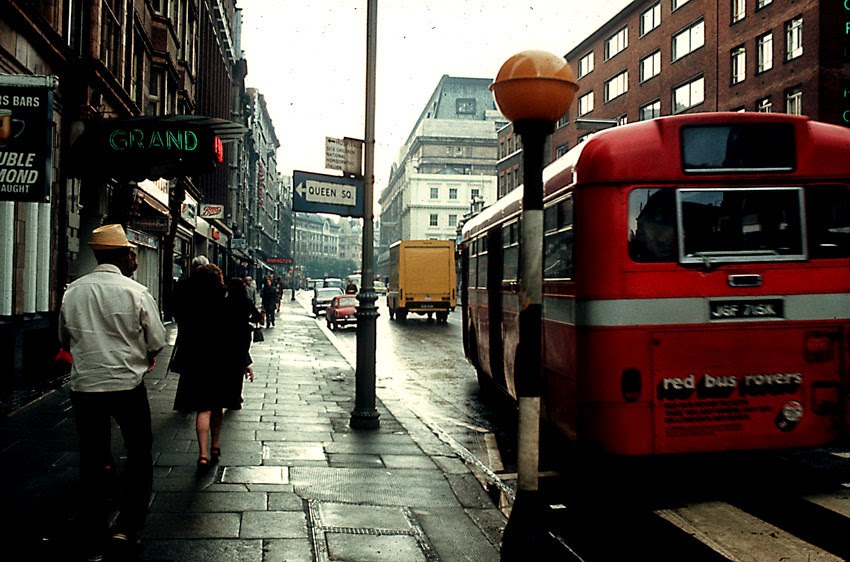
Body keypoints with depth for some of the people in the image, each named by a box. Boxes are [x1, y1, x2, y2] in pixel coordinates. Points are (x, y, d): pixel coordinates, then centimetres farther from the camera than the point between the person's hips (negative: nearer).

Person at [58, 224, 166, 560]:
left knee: (92, 462, 11)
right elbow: (157, 342, -5)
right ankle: (129, 526, 14)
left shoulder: (72, 291, 0)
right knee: (139, 455, 16)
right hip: (128, 384, -3)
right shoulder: (136, 293, -11)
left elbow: (64, 339, 11)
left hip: (84, 386, 3)